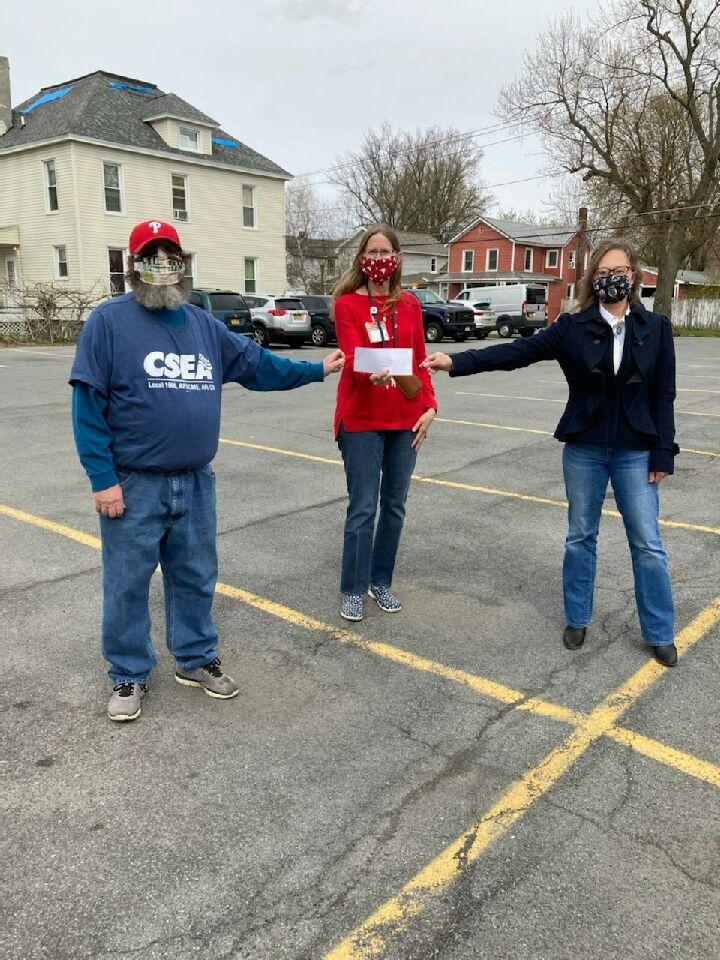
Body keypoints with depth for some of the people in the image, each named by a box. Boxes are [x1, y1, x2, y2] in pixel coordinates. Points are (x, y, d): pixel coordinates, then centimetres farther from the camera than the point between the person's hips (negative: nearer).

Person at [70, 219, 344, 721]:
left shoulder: (203, 324, 10)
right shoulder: (109, 321, -7)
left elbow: (256, 363, 19)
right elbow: (89, 405, -11)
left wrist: (317, 369, 20)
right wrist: (102, 479, -14)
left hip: (196, 483, 5)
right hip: (134, 486, -5)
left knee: (196, 577, 15)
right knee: (128, 584, 7)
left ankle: (197, 659, 33)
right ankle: (130, 676, 25)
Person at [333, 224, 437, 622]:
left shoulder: (410, 304, 10)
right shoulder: (347, 303, -3)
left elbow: (420, 361, 11)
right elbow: (352, 357, -16)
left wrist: (429, 407, 1)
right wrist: (372, 374, -38)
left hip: (405, 419, 4)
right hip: (361, 419, -4)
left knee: (394, 505, 9)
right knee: (363, 508, -2)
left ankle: (381, 582, 25)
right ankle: (353, 590, 12)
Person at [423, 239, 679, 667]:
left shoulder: (656, 328, 0)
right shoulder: (573, 328, -2)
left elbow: (664, 394, 1)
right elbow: (516, 352, -10)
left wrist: (663, 453, -4)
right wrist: (456, 362, -20)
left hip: (636, 451, 0)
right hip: (584, 449, 1)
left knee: (648, 543, 3)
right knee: (581, 537, 12)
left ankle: (660, 633, 19)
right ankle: (578, 619, 29)